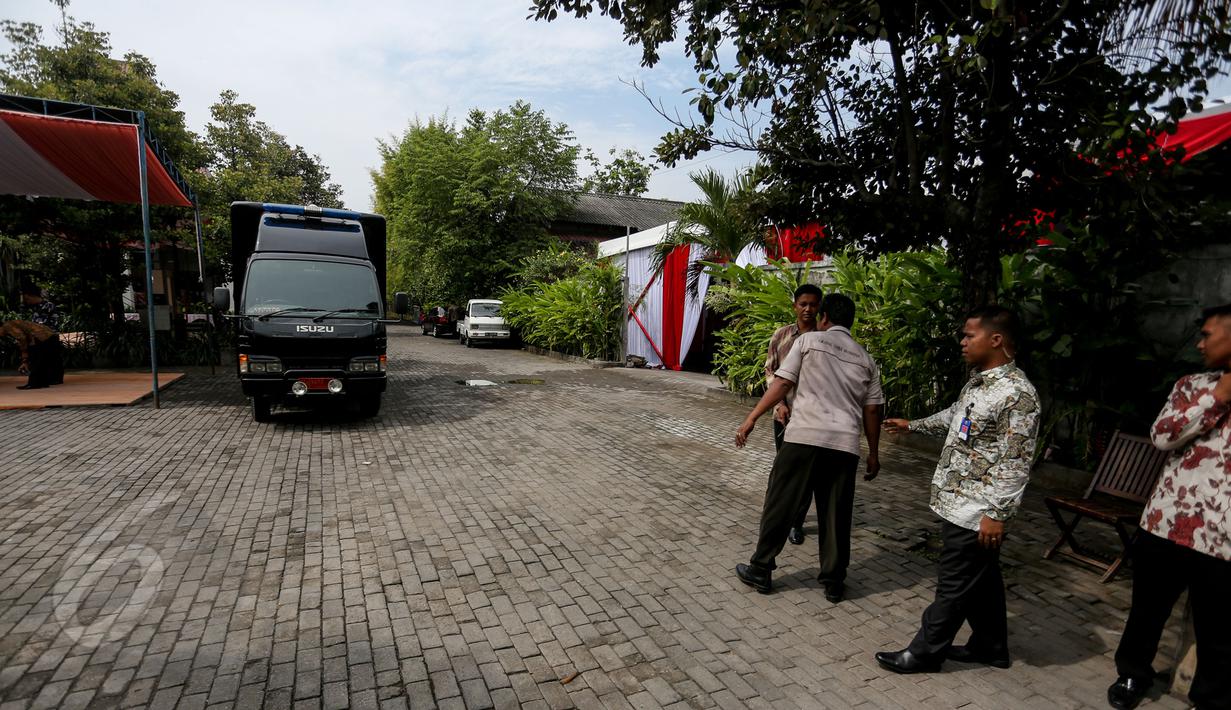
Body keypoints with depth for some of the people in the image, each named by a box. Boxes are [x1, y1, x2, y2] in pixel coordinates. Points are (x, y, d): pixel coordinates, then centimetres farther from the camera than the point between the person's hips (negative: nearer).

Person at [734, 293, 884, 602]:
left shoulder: (808, 340, 6)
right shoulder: (865, 358, 16)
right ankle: (833, 582, 24)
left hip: (804, 436, -3)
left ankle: (760, 571, 17)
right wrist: (874, 453, 23)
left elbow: (781, 384, -2)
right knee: (836, 514, 13)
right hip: (845, 444, 4)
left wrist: (751, 418, 0)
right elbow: (872, 410, 14)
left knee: (779, 505, 7)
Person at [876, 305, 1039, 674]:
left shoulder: (1017, 393, -21)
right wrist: (912, 425, 34)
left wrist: (997, 514, -21)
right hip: (959, 502, 9)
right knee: (982, 579, 21)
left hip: (976, 511, -9)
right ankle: (990, 647, 38)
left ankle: (924, 653, 18)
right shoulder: (978, 381, 7)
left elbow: (1016, 462, -22)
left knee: (954, 585, 5)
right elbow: (955, 416, 26)